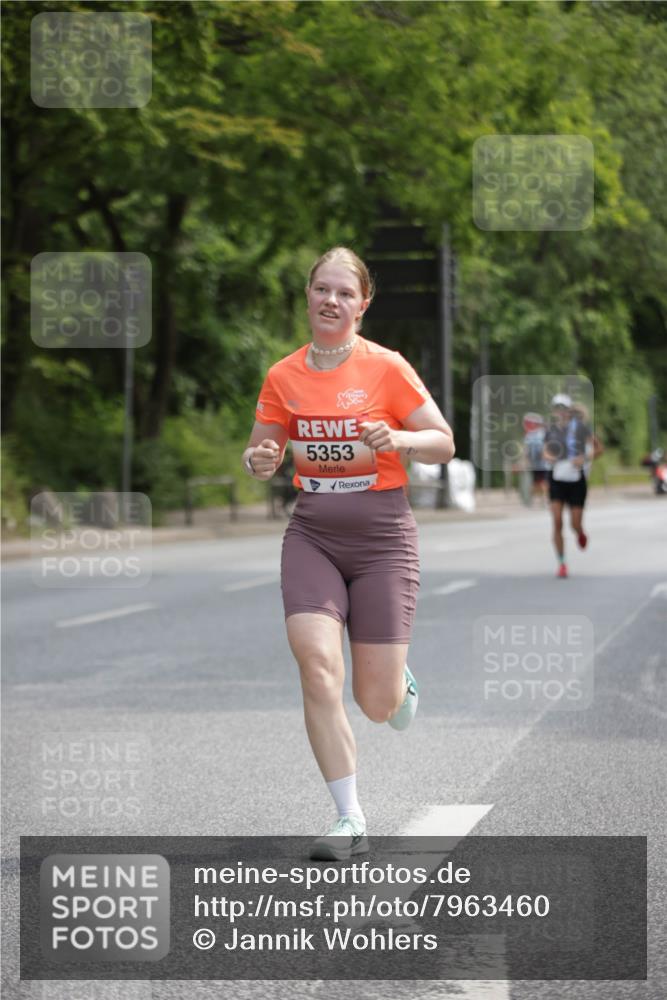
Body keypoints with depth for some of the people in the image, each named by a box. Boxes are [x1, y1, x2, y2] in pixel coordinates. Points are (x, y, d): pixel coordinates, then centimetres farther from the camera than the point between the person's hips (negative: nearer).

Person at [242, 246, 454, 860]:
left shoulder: (386, 367, -5)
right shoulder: (283, 377, 4)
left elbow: (444, 445, -1)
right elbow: (261, 454, 16)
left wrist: (397, 439, -21)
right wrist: (260, 462, -8)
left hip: (381, 535, -2)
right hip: (312, 534, 3)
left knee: (376, 703, -3)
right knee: (317, 666, -18)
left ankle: (401, 685, 37)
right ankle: (351, 821, -9)